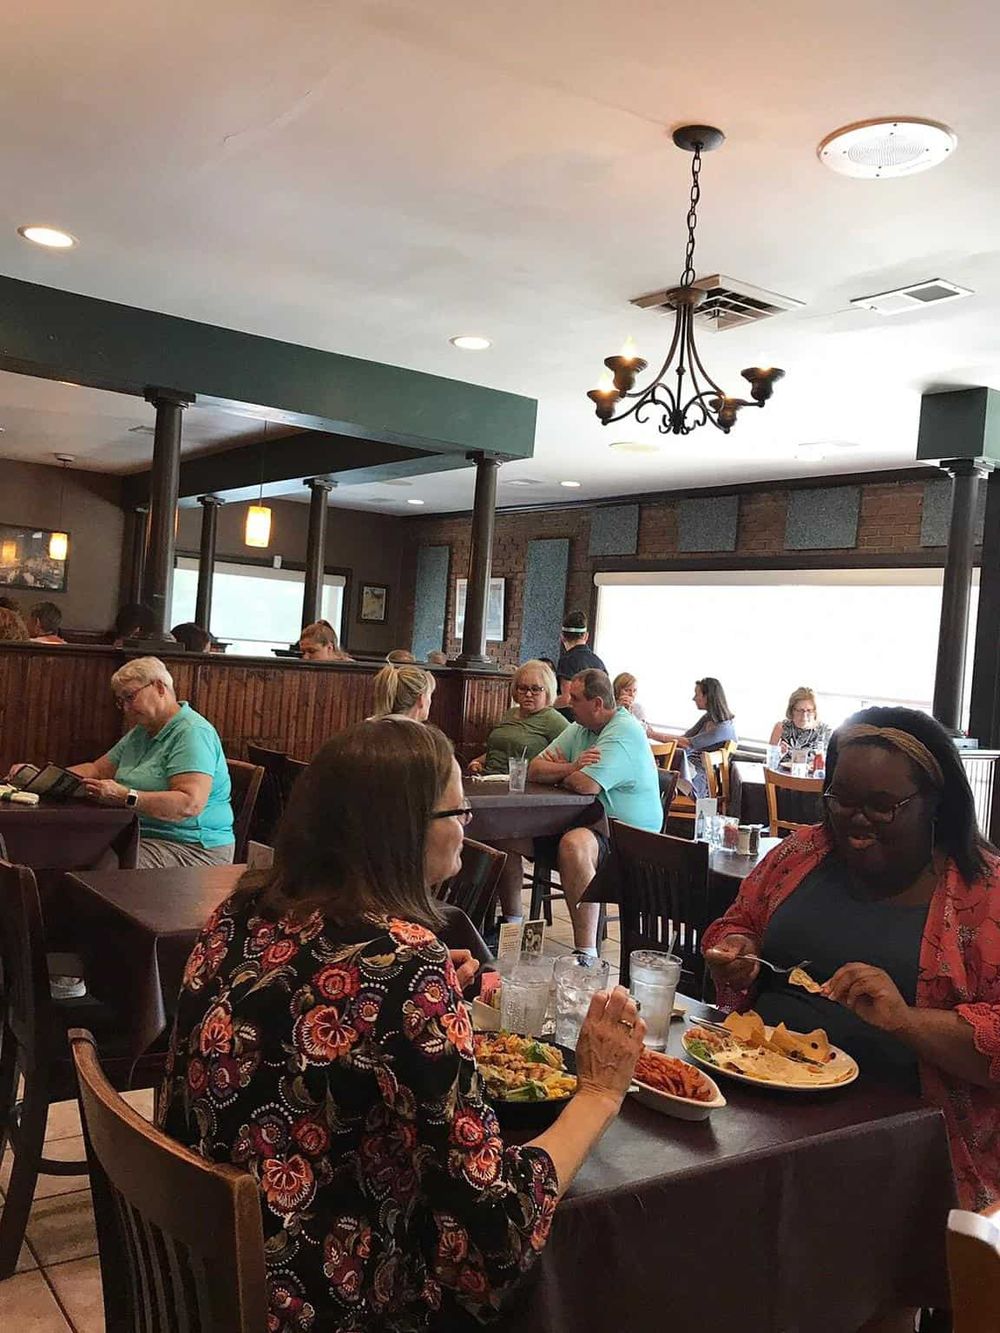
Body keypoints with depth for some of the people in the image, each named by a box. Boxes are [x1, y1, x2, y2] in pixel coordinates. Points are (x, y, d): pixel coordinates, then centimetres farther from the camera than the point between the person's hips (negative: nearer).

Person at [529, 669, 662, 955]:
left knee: (573, 844, -39)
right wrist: (571, 768, -14)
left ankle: (586, 953, -35)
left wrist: (559, 772, -2)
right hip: (588, 823, 9)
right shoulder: (579, 728, 13)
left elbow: (585, 784, -27)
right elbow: (534, 770, 6)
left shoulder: (624, 732, -15)